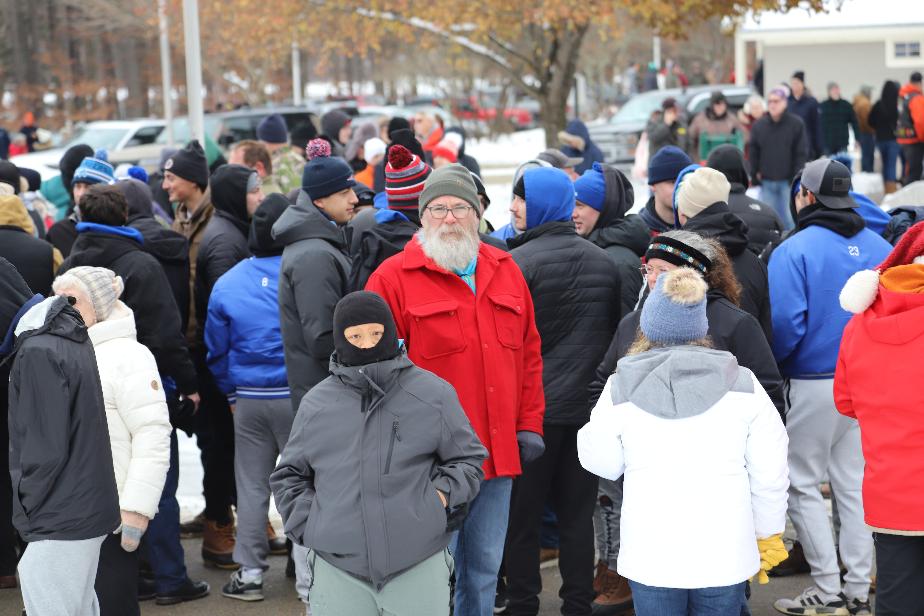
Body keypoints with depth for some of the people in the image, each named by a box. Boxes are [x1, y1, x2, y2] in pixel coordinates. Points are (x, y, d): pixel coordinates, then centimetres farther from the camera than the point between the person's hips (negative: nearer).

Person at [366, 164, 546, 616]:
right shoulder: (394, 278, -5)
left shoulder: (505, 271, 11)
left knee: (485, 568, 14)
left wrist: (529, 424, 10)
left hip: (498, 452, 5)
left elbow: (529, 353, 15)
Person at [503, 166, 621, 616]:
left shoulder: (518, 261, -13)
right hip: (586, 405, 5)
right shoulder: (603, 262, 7)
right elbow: (615, 331, 16)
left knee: (521, 515, 5)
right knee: (577, 513, 11)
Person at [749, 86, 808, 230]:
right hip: (766, 181, 3)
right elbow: (753, 151, 9)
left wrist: (796, 176, -10)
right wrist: (755, 173, 1)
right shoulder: (759, 125, 5)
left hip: (788, 181, -3)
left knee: (789, 218, -2)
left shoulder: (796, 123, -4)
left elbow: (802, 152, -5)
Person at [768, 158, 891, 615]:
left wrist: (769, 366, -2)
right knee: (854, 483, 14)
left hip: (815, 384, -5)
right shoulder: (880, 248, 3)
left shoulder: (795, 250, -13)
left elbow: (786, 323, -19)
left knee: (803, 486, 6)